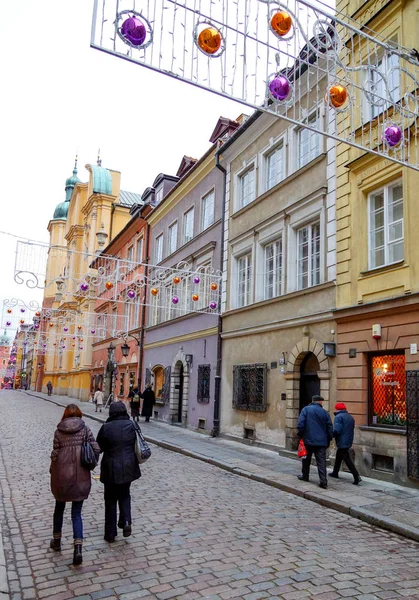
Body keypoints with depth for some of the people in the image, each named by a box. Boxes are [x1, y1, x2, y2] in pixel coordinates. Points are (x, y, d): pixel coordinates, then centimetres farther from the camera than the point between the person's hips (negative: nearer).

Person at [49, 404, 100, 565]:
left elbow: (55, 454, -4)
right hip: (81, 476, 0)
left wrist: (52, 470, 12)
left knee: (59, 508, 24)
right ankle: (78, 549, -5)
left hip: (62, 475, 0)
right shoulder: (85, 429, -3)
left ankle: (56, 541, 38)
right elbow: (96, 449, -9)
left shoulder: (59, 431, -3)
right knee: (76, 513, 8)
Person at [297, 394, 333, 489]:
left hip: (308, 440, -1)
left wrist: (300, 435, 2)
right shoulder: (325, 412, 3)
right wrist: (328, 440, 17)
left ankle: (305, 476, 30)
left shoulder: (306, 409, -4)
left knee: (306, 459, 18)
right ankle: (323, 482, -5)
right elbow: (330, 428, 6)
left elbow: (300, 424, -12)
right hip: (321, 441, 1)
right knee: (321, 462, 1)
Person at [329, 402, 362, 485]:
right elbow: (352, 429, 15)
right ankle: (335, 473, 35)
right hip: (349, 441, 9)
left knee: (347, 460, -6)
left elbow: (336, 430, -23)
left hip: (342, 442, -9)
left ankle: (357, 477, -11)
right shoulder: (350, 417, 11)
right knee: (338, 457, 23)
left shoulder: (338, 417, -16)